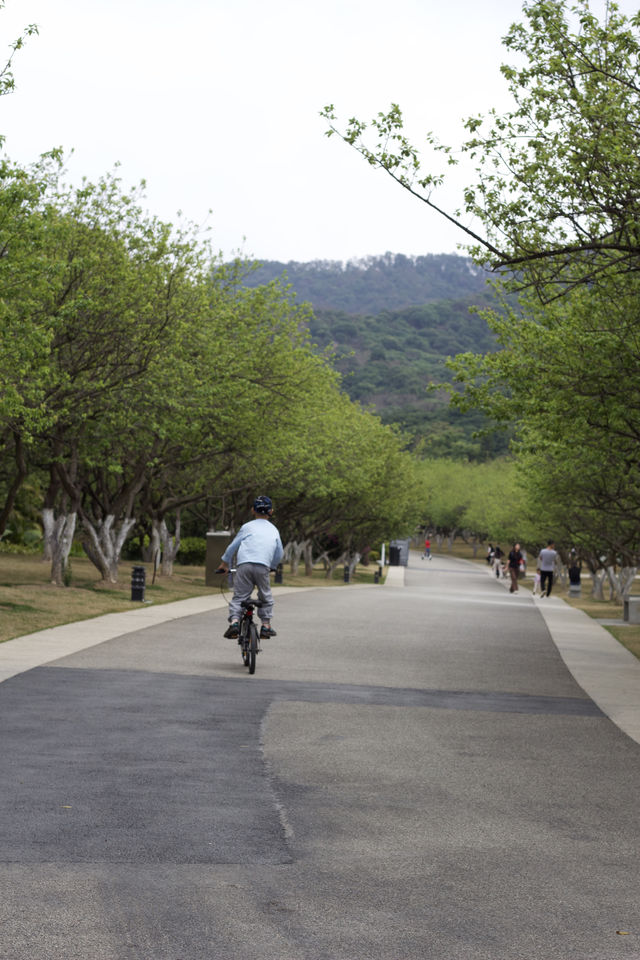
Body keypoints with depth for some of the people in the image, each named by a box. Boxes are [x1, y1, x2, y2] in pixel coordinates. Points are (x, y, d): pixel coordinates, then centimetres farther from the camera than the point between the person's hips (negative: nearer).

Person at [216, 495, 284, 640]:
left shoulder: (247, 526, 15)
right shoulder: (274, 530, 21)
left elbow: (232, 546, 14)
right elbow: (279, 554, 23)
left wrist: (224, 564, 26)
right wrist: (272, 567, 40)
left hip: (244, 565, -1)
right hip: (263, 567, 1)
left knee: (238, 597, 3)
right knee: (266, 597, 18)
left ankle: (234, 621, -17)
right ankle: (266, 625, 10)